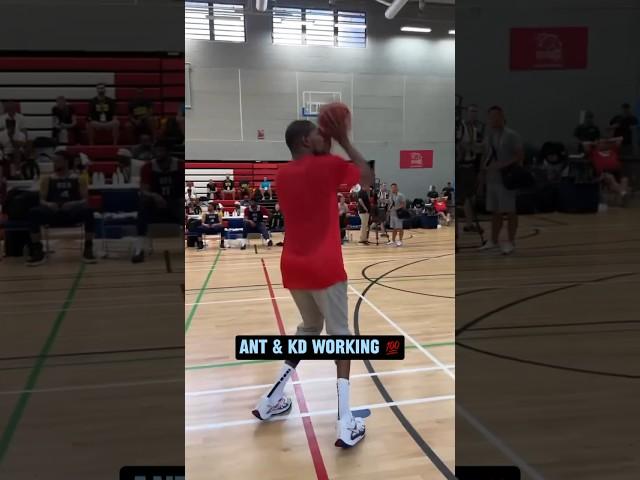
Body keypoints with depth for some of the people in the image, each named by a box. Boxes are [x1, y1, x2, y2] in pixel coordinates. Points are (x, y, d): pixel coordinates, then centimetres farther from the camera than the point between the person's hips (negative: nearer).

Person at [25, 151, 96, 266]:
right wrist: (48, 204, -15)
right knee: (33, 212, -30)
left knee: (87, 211, -35)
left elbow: (85, 200, 4)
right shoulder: (47, 179, 16)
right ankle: (37, 251, -23)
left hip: (72, 213, -1)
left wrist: (74, 204, -18)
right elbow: (42, 200, 10)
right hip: (53, 213, 2)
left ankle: (88, 249, -27)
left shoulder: (79, 179, 12)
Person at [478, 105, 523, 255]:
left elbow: (520, 155, -11)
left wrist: (503, 165, -22)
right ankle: (493, 241, 19)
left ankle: (511, 242, 5)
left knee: (509, 211, -1)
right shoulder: (490, 136, 14)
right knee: (495, 211, 11)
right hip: (492, 179, 7)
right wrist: (483, 177, 13)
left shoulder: (511, 135, -7)